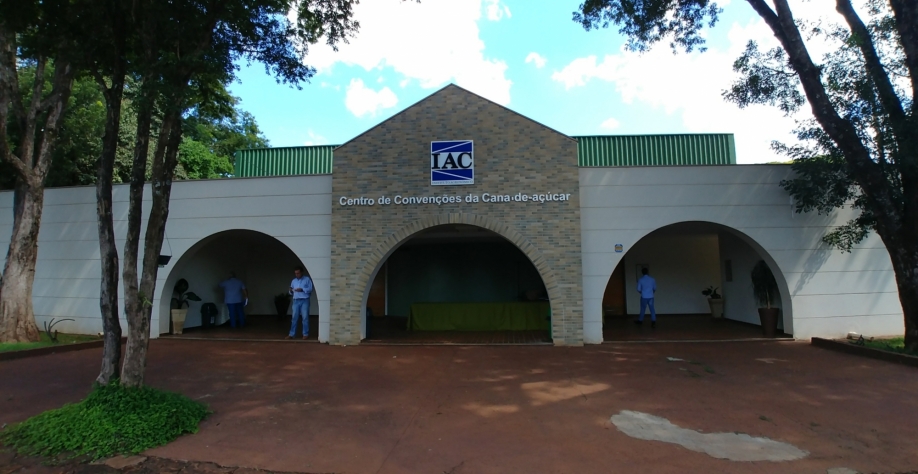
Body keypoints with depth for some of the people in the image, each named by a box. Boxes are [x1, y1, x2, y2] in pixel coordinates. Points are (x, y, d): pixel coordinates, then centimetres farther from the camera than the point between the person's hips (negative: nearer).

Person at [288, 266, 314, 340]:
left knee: (305, 317, -2)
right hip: (296, 301, 4)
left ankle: (305, 334, 5)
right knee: (294, 318, 3)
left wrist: (302, 289, -18)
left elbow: (310, 289, -5)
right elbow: (292, 292, 16)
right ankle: (291, 334, 6)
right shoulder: (293, 281, 15)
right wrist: (291, 291, -7)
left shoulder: (307, 279, 2)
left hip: (304, 301, -4)